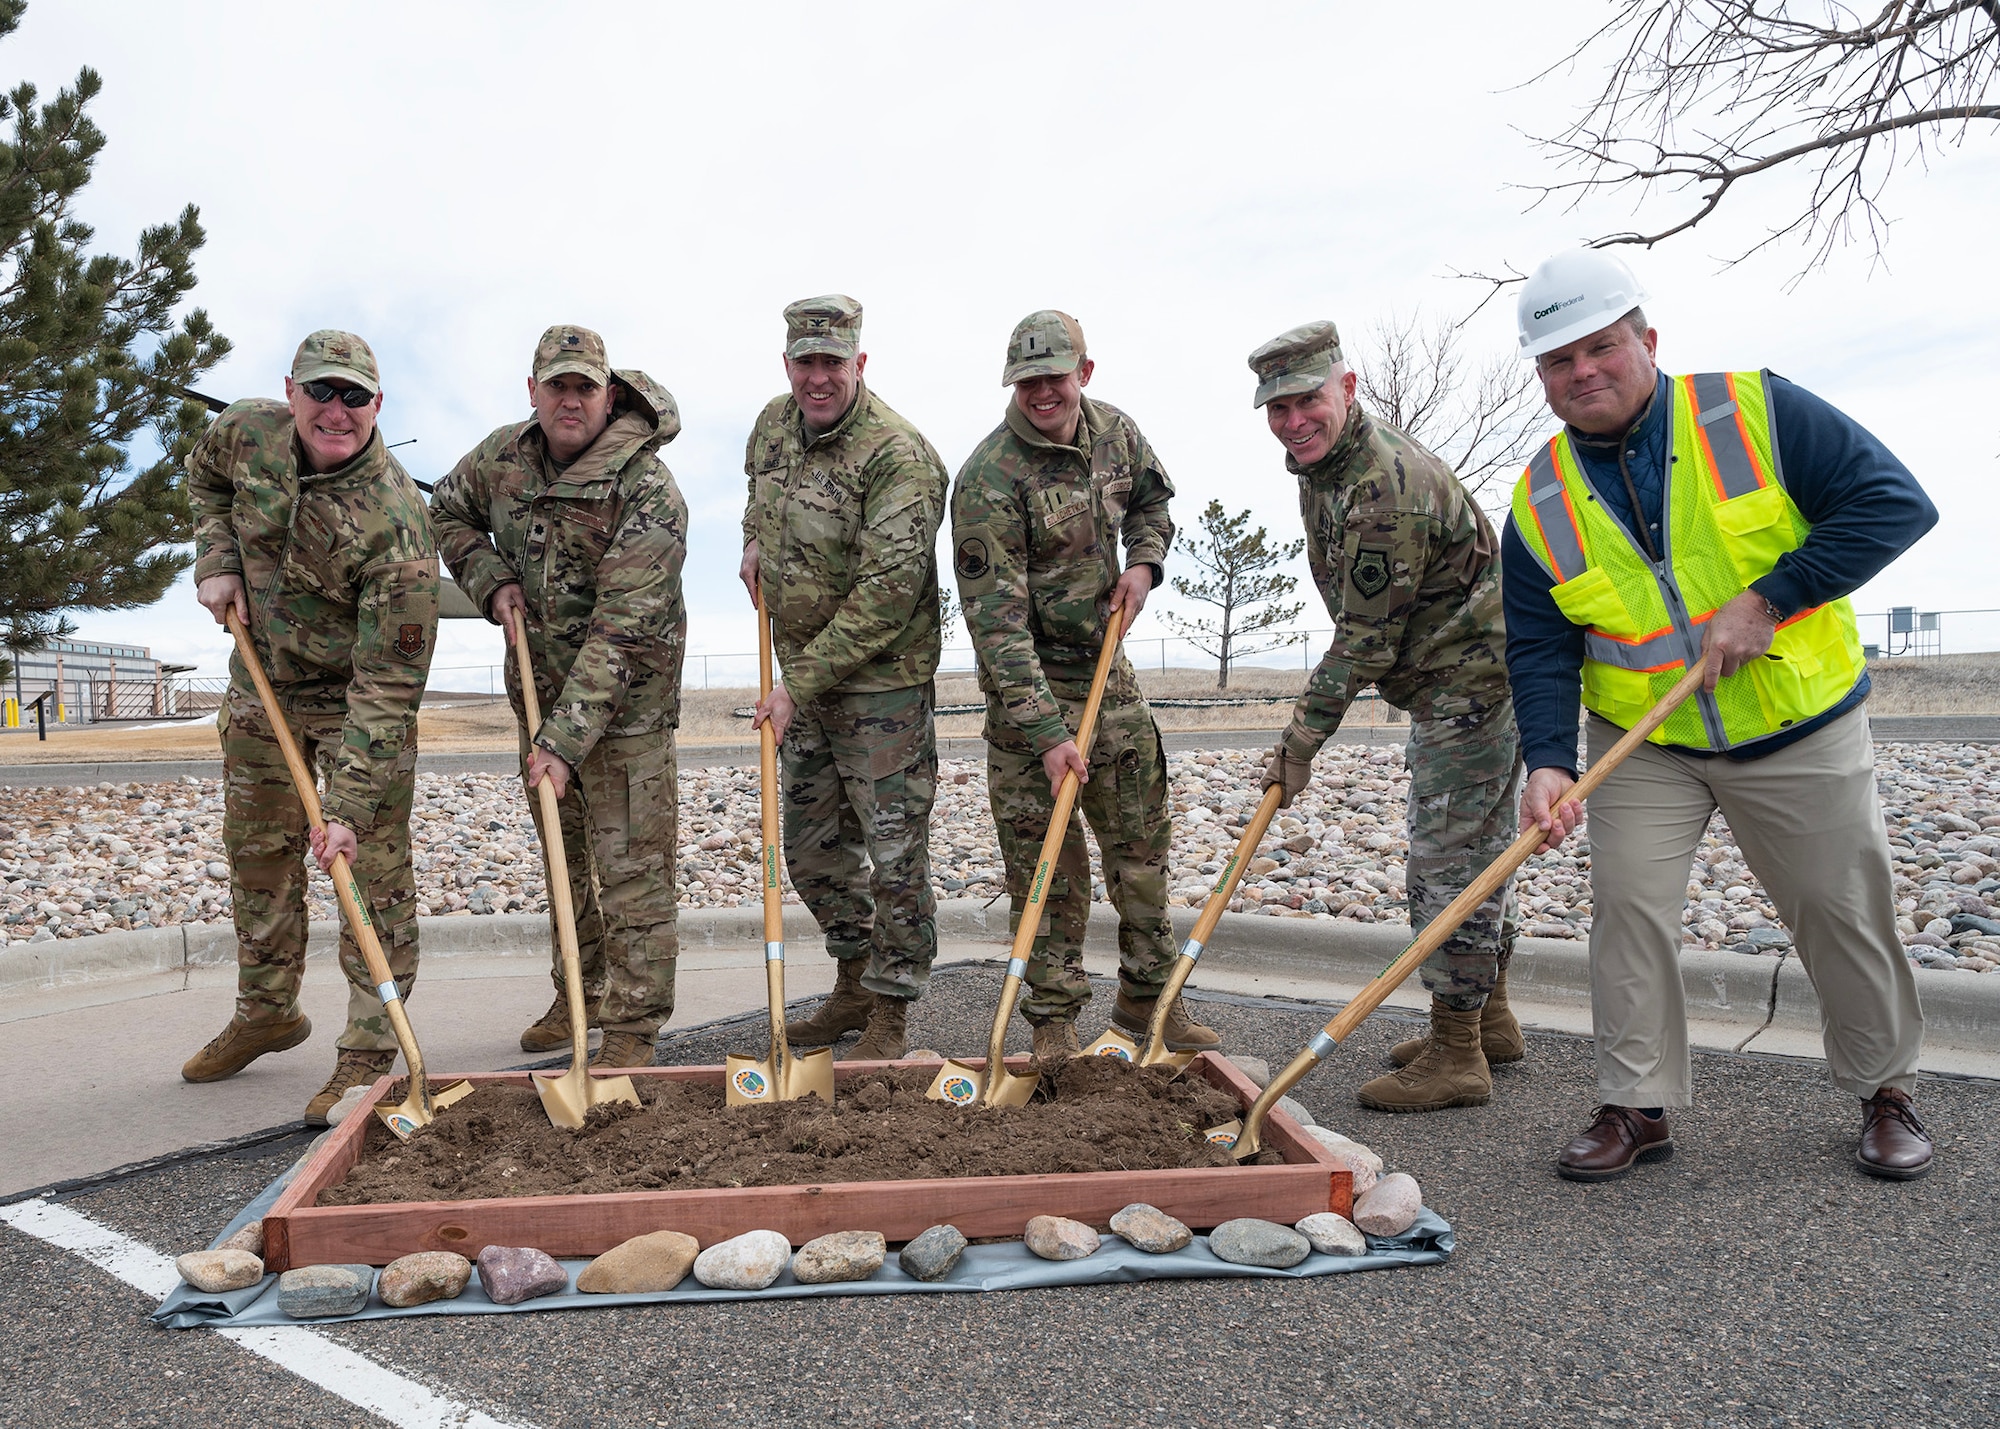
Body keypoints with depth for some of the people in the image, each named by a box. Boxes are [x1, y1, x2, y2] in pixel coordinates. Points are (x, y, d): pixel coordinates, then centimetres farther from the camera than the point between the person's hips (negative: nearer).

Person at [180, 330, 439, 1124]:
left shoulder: (395, 522, -31)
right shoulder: (248, 432, -13)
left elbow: (386, 686, -31)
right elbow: (203, 477, 16)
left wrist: (351, 807, -34)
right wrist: (217, 562, -2)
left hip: (356, 697, -6)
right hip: (259, 684, 6)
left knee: (372, 869, -7)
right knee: (257, 851, 17)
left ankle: (369, 1051, 4)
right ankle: (266, 1013, 35)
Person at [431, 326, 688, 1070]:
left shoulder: (648, 493, -24)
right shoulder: (503, 454, -3)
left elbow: (620, 632, -28)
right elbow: (449, 511, 19)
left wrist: (566, 740, -32)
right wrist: (491, 581, -1)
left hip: (625, 699, -6)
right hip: (539, 685, 7)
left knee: (631, 864, -5)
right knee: (563, 850, 17)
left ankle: (633, 1027, 4)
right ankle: (577, 995, 33)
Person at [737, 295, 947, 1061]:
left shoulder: (897, 456, -20)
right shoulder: (774, 423, 5)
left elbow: (887, 594, -25)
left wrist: (800, 683, -24)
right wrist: (754, 541, 10)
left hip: (882, 681, -8)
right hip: (805, 676, 8)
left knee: (892, 850, -2)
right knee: (811, 843, 16)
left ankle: (890, 1014, 13)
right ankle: (854, 983, 33)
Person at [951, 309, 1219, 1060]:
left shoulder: (1116, 432, 0)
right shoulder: (988, 478, -20)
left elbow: (1152, 500, 22)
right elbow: (996, 620, -23)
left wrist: (1144, 560, -1)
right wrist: (1046, 732, -28)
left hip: (1108, 667, 6)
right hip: (1027, 681, -6)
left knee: (1142, 836, 12)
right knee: (1044, 861, -2)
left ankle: (1146, 995, 28)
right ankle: (1053, 1019, 14)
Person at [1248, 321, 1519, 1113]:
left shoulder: (1386, 487, -27)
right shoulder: (1321, 462, 7)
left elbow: (1366, 638, -24)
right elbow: (1358, 618, 19)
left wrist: (1302, 737, -18)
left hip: (1471, 681, -11)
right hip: (1462, 680, 11)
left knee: (1449, 862, -7)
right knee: (1478, 850, 18)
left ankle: (1455, 1056, 4)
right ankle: (1489, 1020, 32)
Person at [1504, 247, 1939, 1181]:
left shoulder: (1755, 413, -11)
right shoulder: (1540, 504, -6)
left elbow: (1895, 502, -14)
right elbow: (1540, 649, -7)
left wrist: (1767, 599, -23)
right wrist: (1548, 762, -22)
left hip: (1800, 730, -1)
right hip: (1642, 746, 2)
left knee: (1843, 914, 8)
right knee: (1628, 908, -5)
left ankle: (1884, 1093, 30)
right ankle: (1638, 1105, 11)